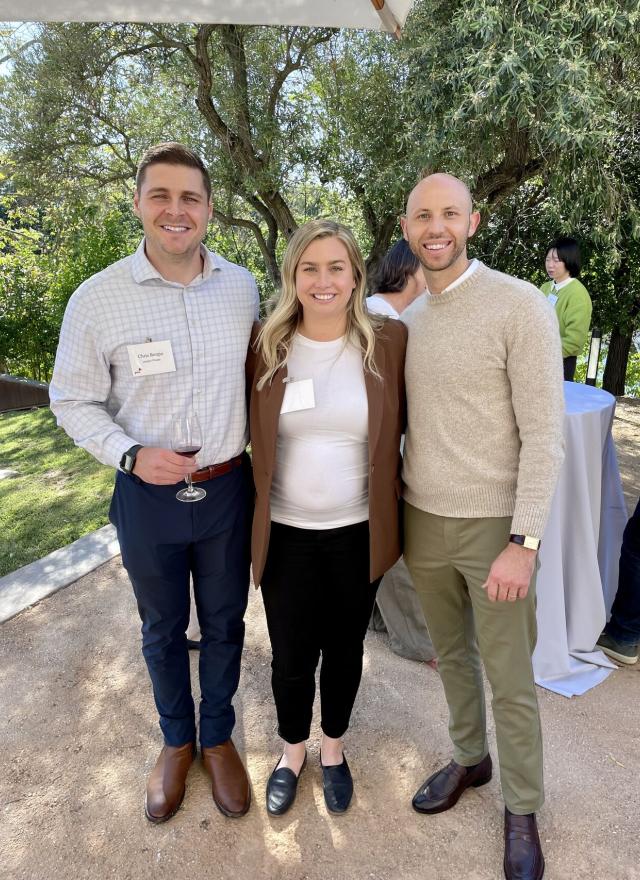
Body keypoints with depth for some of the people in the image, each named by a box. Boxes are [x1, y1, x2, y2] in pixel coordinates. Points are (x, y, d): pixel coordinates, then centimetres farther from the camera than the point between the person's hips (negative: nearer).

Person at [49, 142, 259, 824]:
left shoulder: (241, 286, -3)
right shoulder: (96, 299, -11)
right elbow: (73, 401, -4)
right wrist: (131, 455, -20)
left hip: (227, 489, 2)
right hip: (146, 495, -1)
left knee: (224, 622, 18)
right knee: (162, 629, 19)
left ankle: (218, 736, 44)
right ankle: (176, 740, 46)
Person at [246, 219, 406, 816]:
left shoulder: (388, 342, -7)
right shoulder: (266, 347, -5)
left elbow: (407, 426, 2)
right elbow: (249, 436, 4)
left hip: (358, 534, 0)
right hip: (285, 535, 0)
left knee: (344, 649, 19)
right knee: (291, 657, 14)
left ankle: (333, 748, 47)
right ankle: (292, 750, 45)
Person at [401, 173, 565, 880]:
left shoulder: (521, 307, -14)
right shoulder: (408, 320, 5)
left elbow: (544, 436, -16)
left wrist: (522, 544, -19)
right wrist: (393, 512, 11)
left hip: (493, 526, -5)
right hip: (423, 520, 6)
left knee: (509, 679, 9)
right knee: (451, 651, 21)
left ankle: (521, 809, 33)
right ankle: (470, 756, 46)